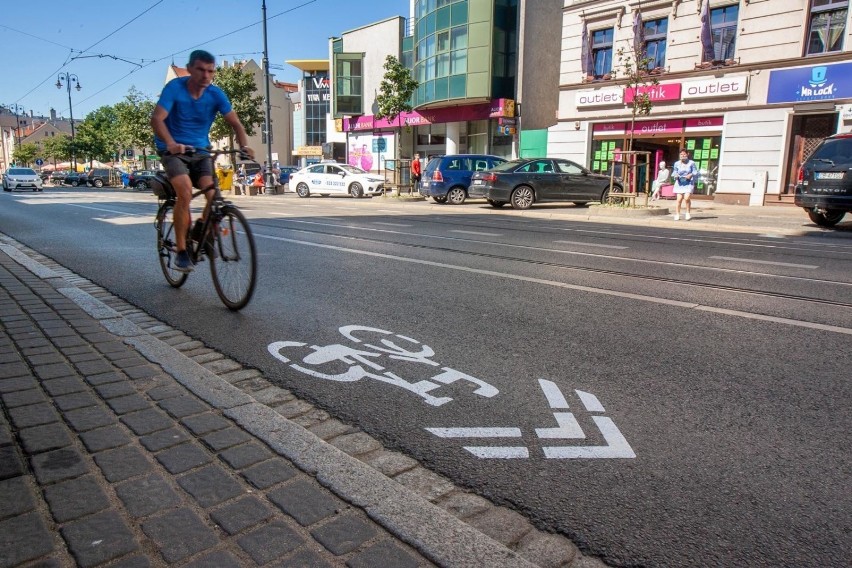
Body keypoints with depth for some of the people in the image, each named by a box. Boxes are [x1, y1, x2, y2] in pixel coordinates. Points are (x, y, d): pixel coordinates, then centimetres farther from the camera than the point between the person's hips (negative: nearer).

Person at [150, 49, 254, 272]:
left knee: (214, 195, -20)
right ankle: (181, 252, -19)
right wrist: (171, 143, -40)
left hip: (201, 152, 3)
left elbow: (235, 123, -6)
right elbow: (157, 119, -21)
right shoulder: (175, 87, -11)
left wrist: (244, 146, -27)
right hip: (174, 151, -3)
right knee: (185, 190, -28)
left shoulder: (216, 94, -2)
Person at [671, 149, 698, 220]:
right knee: (679, 199, -5)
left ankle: (688, 213, 1)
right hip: (680, 183, 2)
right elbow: (674, 172, 12)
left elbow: (696, 173, 4)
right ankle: (677, 214, 4)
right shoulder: (677, 164, 5)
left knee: (686, 198, -17)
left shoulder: (691, 163, 1)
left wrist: (691, 175, -15)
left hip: (689, 183, -2)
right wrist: (675, 175, -10)